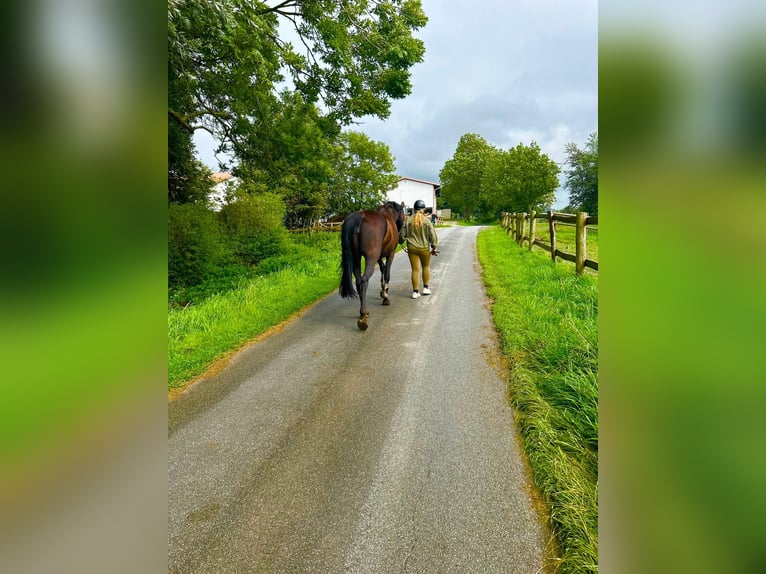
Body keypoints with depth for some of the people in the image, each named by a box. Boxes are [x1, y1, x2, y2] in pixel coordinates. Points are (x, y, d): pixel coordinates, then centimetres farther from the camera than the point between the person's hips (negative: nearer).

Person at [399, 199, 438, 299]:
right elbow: (433, 235, -7)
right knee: (426, 266, 20)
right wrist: (434, 247, 3)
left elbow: (402, 235, 3)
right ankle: (426, 288, 25)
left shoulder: (408, 221, -2)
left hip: (412, 248, 1)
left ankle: (415, 291, 7)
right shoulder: (427, 221, -8)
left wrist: (401, 242, 24)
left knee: (415, 269, 5)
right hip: (425, 248, -1)